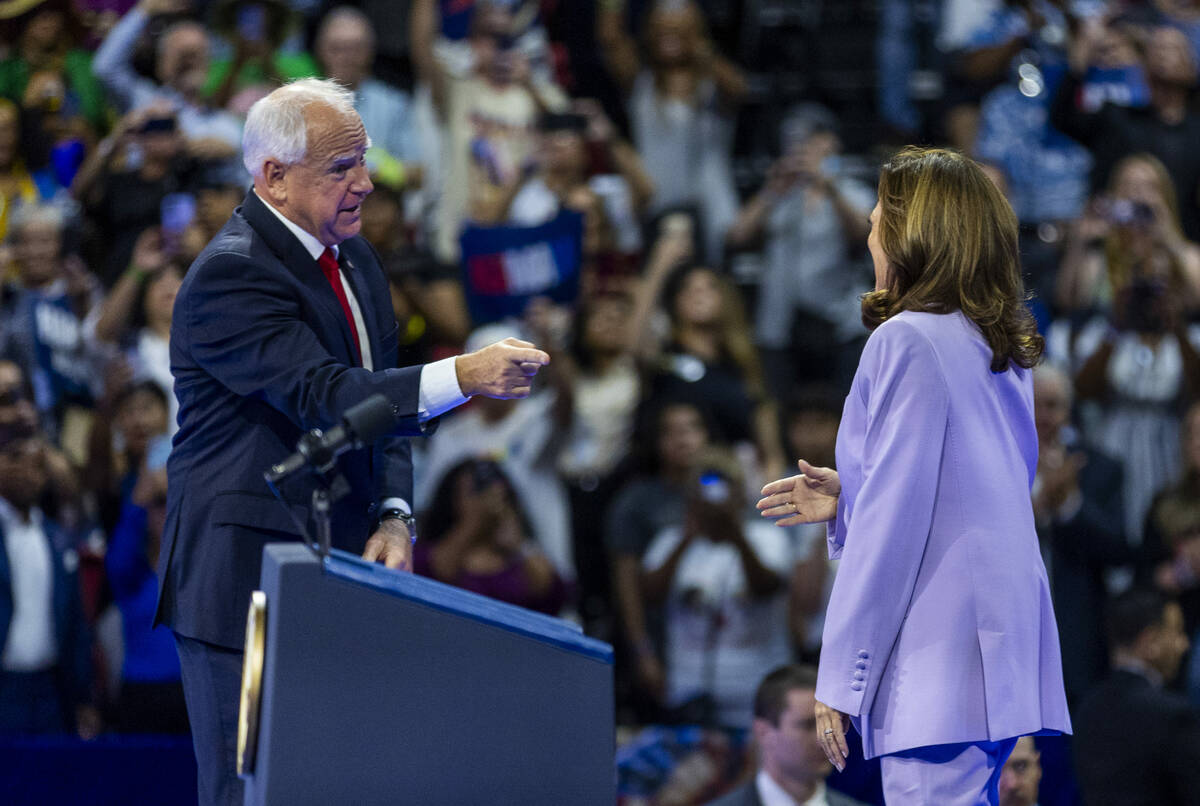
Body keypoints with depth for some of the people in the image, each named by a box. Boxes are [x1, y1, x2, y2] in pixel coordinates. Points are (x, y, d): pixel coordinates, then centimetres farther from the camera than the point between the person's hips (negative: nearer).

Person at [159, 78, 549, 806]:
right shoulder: (230, 275, -15)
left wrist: (394, 518, 2)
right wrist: (461, 377, -35)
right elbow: (323, 397, -26)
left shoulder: (354, 257, 14)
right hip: (247, 575, -8)